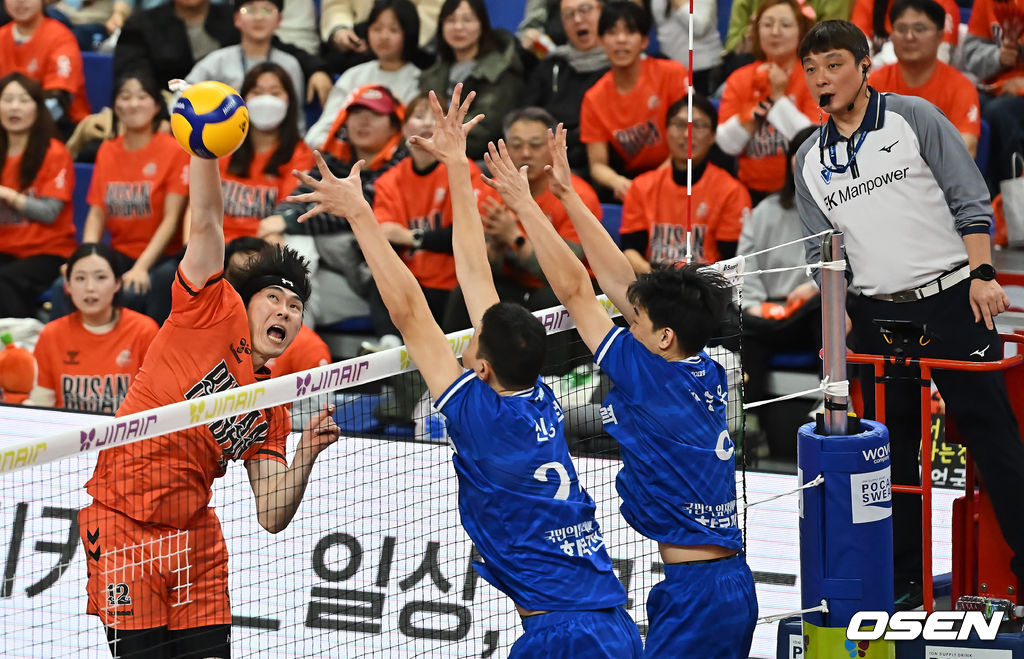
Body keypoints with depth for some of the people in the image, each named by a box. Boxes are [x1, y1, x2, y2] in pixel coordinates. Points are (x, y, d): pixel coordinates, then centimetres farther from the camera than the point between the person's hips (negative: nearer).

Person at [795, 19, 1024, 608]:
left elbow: (970, 201, -2)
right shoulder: (811, 161, 10)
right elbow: (823, 250, 15)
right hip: (878, 316, 4)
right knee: (895, 449, 5)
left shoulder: (915, 118, -1)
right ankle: (904, 577, 12)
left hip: (952, 299, -4)